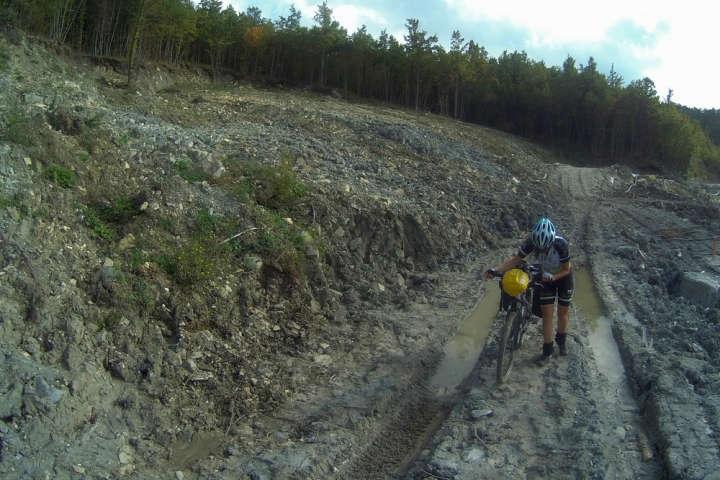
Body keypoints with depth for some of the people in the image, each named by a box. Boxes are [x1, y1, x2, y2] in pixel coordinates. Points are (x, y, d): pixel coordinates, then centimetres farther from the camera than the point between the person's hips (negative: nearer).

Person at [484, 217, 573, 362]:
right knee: (547, 313, -1)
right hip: (547, 276, 2)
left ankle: (561, 340, 36)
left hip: (563, 276, -2)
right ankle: (548, 349, 10)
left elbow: (566, 269, -23)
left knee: (563, 311, 10)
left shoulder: (561, 244, -36)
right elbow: (515, 259, -25)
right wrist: (495, 270, -38)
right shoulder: (531, 242, -30)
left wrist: (552, 277, -40)